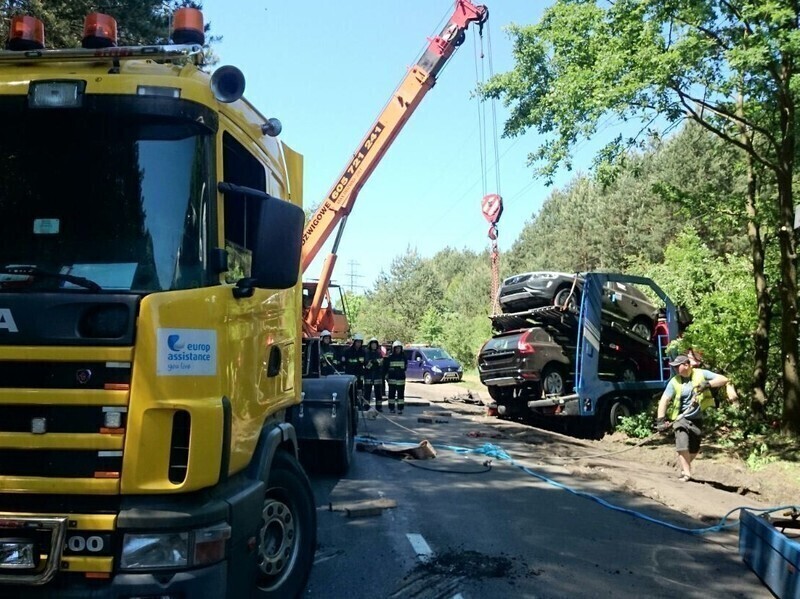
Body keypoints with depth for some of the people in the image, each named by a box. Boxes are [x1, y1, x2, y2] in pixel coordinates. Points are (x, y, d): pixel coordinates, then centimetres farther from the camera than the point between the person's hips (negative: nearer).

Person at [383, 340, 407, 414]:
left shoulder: (403, 357, 7)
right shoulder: (390, 357, 0)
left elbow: (405, 366, 16)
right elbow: (385, 367, 3)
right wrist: (386, 375, -1)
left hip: (401, 378, 1)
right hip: (392, 378, -1)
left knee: (401, 394, 0)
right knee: (391, 394, 4)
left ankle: (400, 408, 3)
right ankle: (391, 408, 11)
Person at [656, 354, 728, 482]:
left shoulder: (701, 374, -8)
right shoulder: (674, 381, -9)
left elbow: (724, 379, -12)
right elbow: (664, 400, -12)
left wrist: (708, 384, -30)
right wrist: (661, 420, -22)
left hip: (697, 418, 1)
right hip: (681, 418, -1)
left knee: (695, 449, 11)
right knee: (682, 446, -18)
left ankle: (685, 467, 36)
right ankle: (687, 473, -7)